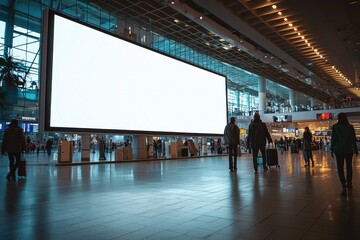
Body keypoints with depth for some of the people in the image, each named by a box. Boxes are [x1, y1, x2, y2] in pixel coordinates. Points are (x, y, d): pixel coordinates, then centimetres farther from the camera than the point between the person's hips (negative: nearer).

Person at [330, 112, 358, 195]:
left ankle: (344, 186, -9)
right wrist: (355, 149, 8)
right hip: (348, 149, 2)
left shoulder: (335, 127, -4)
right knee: (349, 167, 18)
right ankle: (349, 183, 28)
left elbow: (333, 139, -5)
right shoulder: (350, 127, -1)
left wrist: (332, 149, 0)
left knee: (340, 168, -1)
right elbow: (353, 139, 1)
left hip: (339, 150, -2)